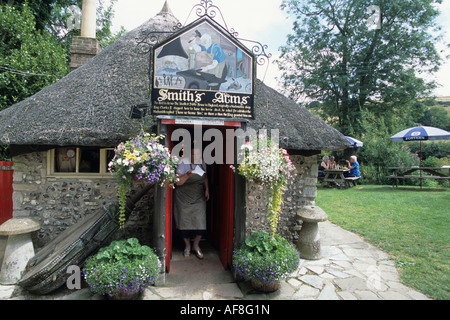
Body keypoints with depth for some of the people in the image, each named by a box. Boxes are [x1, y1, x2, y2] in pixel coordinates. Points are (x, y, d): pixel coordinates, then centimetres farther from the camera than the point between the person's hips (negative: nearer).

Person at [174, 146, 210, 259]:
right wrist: (188, 175, -34)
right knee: (185, 222, 5)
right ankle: (187, 246, 29)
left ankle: (196, 245, 20)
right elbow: (178, 182, -18)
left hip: (198, 198, 3)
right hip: (184, 198, -3)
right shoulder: (184, 163, -15)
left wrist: (207, 189, 6)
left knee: (201, 222, -4)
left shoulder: (202, 164, 1)